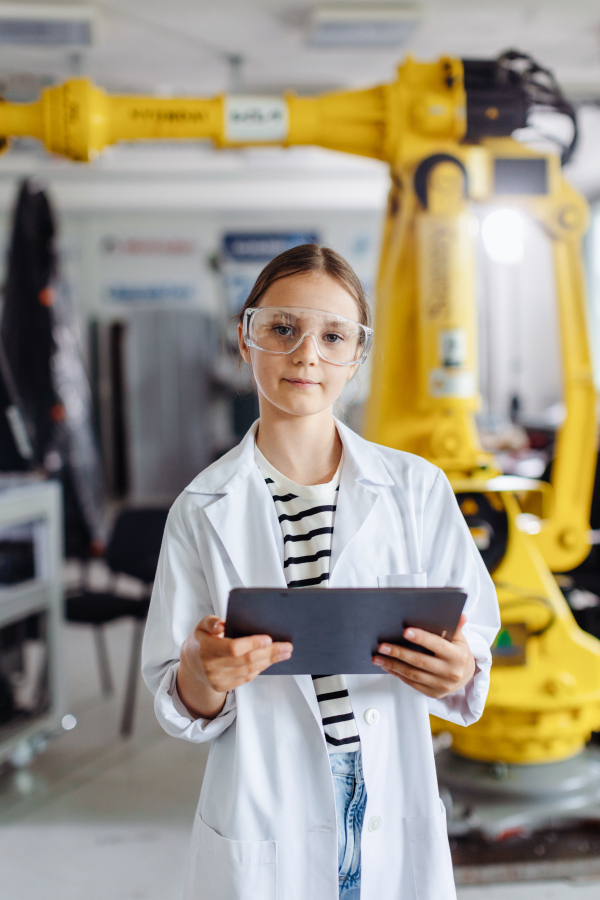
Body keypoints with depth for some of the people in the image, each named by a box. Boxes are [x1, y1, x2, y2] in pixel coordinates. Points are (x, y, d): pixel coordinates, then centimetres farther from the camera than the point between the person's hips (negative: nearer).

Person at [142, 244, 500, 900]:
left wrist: (458, 671, -23)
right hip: (263, 830, -1)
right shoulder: (203, 509, -5)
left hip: (393, 824, 1)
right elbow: (180, 704, -3)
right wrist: (202, 676, -25)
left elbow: (476, 634, -1)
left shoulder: (417, 488, -4)